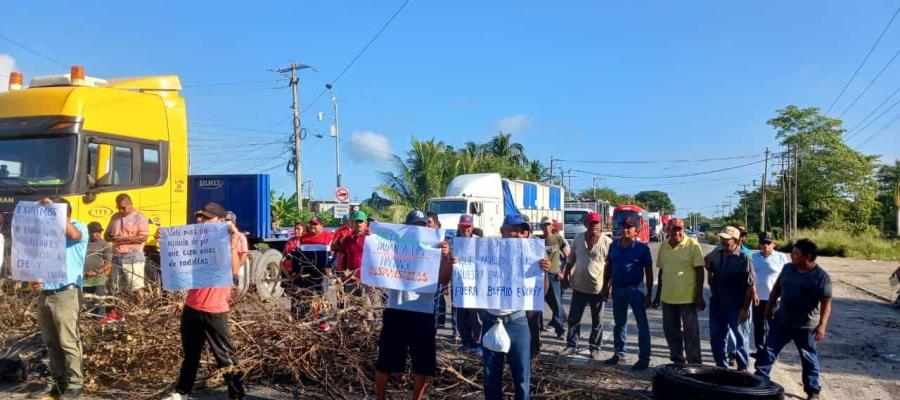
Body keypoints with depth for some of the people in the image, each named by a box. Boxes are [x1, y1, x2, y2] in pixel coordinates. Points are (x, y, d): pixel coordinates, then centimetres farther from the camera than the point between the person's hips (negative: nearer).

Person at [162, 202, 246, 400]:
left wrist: (233, 240, -23)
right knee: (190, 353, 20)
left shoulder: (236, 240, -6)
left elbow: (234, 270, -19)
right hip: (192, 306, 6)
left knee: (225, 356, -2)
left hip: (215, 310, -6)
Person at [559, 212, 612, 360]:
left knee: (596, 321, 10)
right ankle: (571, 345, 22)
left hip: (598, 288, -3)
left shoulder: (607, 242, -10)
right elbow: (571, 259, 12)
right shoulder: (578, 238, 2)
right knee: (573, 318, 9)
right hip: (579, 286, 3)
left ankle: (595, 348, 21)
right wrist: (566, 274, 10)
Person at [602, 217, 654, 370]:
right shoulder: (614, 245, 6)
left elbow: (649, 272, -6)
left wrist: (648, 294, -9)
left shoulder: (642, 248, -7)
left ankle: (644, 358, 4)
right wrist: (605, 287, 9)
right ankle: (619, 353, 27)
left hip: (636, 289, -5)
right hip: (617, 288, 5)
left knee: (642, 325, -1)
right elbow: (608, 266, 13)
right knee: (619, 323, 14)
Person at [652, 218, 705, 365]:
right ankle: (678, 361, 26)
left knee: (691, 332, 3)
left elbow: (699, 271, -8)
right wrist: (658, 296, 14)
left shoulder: (692, 244, -7)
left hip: (687, 297, -5)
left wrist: (699, 296, -11)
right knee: (671, 331, 12)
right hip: (667, 297, 5)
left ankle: (695, 363, 13)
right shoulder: (663, 246, 7)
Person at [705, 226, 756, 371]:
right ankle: (720, 365, 29)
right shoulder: (715, 255, 1)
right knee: (716, 337, 13)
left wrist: (745, 309, -16)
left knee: (740, 338, 8)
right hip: (717, 304, 6)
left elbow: (751, 286, -14)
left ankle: (742, 368, 22)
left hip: (736, 307, -5)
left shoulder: (744, 259, -14)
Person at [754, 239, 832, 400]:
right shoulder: (787, 268, 0)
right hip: (781, 320, 5)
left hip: (806, 326, -4)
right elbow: (776, 288, 13)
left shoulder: (821, 276, -16)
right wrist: (769, 307, 15)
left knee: (809, 359, 9)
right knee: (769, 350, 7)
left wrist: (822, 325, -24)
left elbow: (826, 303, -17)